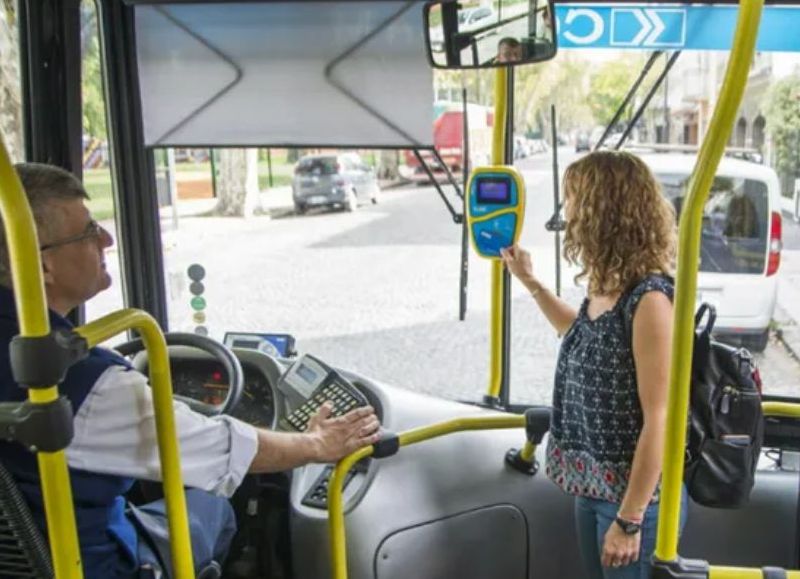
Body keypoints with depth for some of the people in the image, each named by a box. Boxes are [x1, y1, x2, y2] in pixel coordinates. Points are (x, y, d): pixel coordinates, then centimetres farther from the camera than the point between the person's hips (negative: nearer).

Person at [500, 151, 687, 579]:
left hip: (635, 497, -8)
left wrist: (628, 520, -18)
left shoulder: (649, 299, -24)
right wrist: (529, 281, 20)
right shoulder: (605, 288, 0)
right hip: (592, 488, 8)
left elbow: (659, 422, -22)